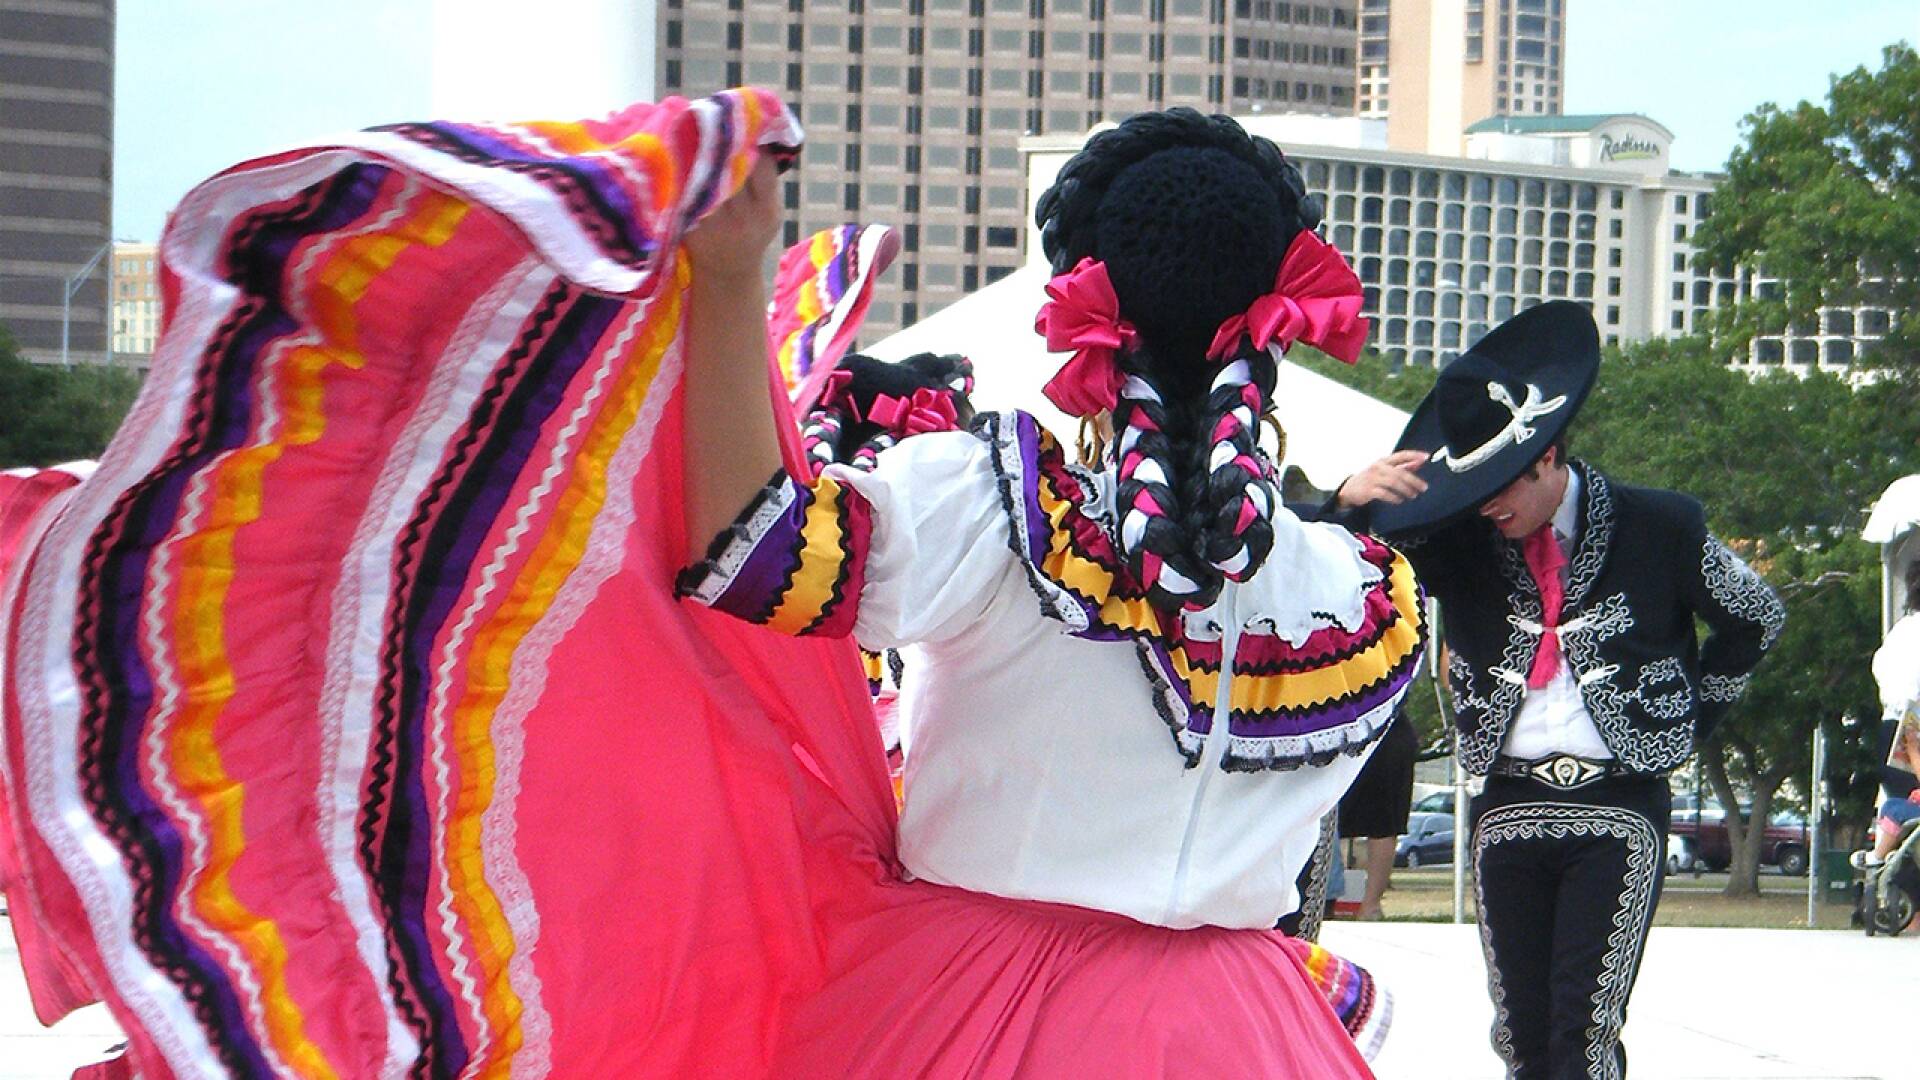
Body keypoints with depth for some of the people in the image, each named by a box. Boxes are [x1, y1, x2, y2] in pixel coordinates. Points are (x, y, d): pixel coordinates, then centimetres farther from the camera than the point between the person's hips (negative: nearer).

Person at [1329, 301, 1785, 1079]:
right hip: (1509, 810, 3)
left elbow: (1757, 618, 11)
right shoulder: (1461, 541, 1)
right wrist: (1353, 504, -29)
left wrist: (1688, 720, 9)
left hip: (1619, 810, -3)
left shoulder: (1658, 529, -3)